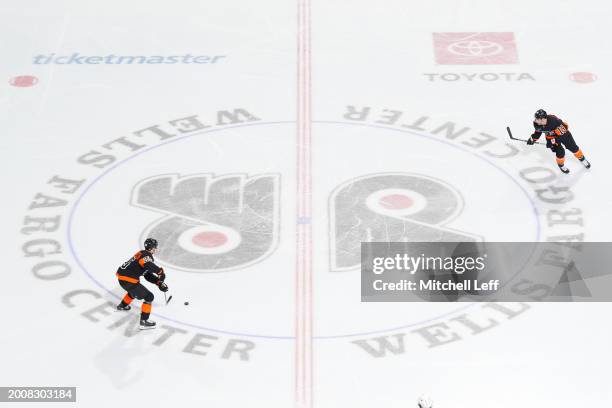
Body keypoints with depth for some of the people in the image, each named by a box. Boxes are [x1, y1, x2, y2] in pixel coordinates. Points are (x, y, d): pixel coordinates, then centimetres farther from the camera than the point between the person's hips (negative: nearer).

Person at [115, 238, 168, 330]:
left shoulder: (142, 254, 18)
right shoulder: (146, 256, -12)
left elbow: (148, 275, 20)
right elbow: (148, 265, -38)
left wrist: (159, 282, 13)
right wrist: (160, 271, -26)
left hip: (121, 277, 10)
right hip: (128, 281, -10)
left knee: (135, 290, 39)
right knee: (149, 297, -3)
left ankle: (122, 305, 56)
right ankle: (144, 322, -4)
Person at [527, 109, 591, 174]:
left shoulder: (554, 120, -41)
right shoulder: (537, 123, -25)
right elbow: (538, 130, -1)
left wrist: (553, 141, -37)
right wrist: (533, 138, -8)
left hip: (563, 132, -3)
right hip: (550, 136, 3)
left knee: (573, 147, 9)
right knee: (560, 152, -10)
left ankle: (582, 159, 35)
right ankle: (561, 165, 18)